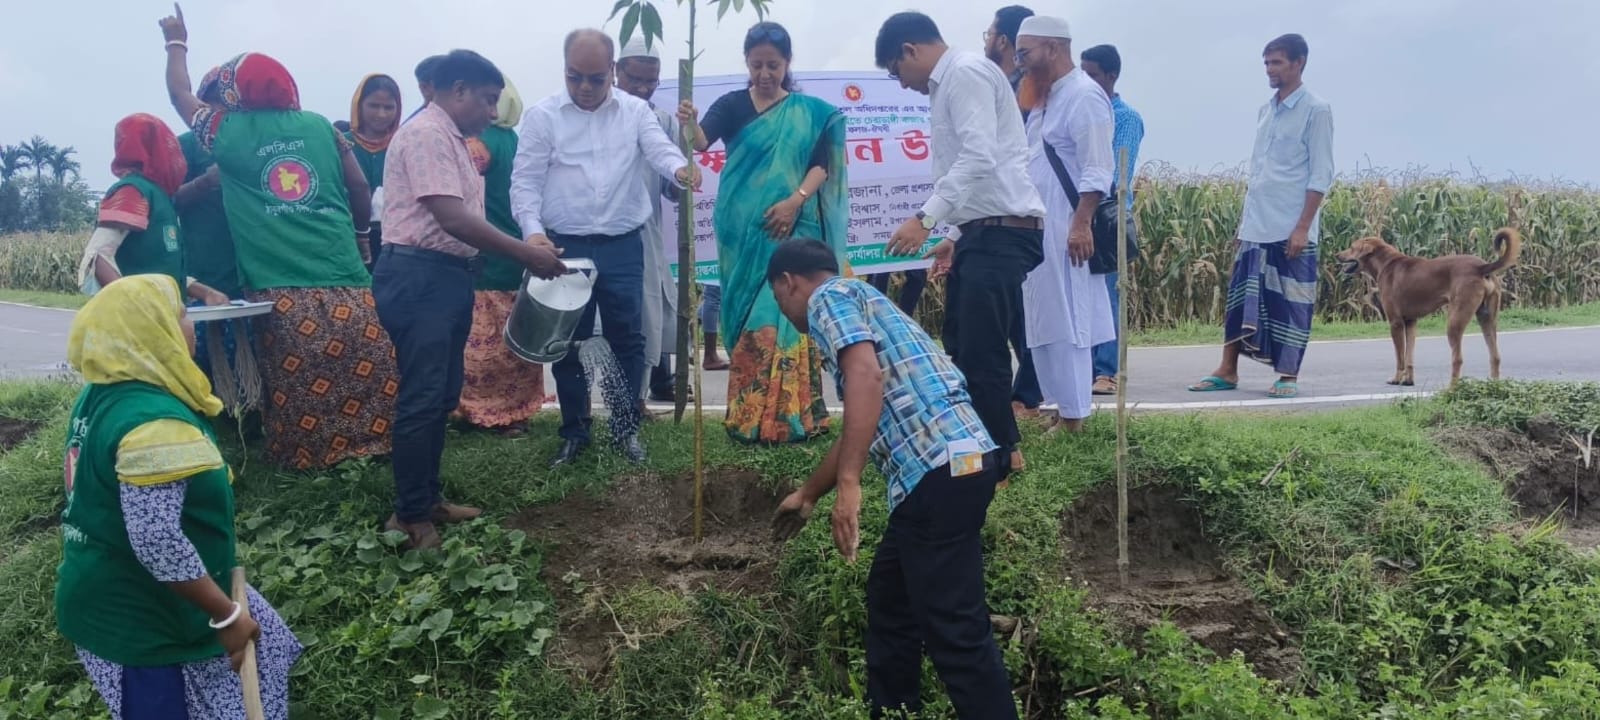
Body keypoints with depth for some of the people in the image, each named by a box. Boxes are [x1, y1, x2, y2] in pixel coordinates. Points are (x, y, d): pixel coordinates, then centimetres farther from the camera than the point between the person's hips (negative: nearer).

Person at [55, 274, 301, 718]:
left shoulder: (100, 396, 3)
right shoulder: (155, 424, -29)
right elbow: (157, 542, -34)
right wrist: (226, 615, -23)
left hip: (110, 600, 9)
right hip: (142, 624, -9)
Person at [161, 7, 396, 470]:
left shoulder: (228, 132, 8)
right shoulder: (320, 127, 12)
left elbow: (180, 95, 25)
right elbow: (360, 189, 16)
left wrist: (176, 43, 41)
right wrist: (359, 235, 33)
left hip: (281, 291, -1)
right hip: (345, 282, 2)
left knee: (297, 392, 3)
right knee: (372, 378, 3)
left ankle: (309, 462, 6)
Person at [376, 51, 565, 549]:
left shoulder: (451, 139, 18)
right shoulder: (426, 134, -14)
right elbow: (450, 217, -22)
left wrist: (527, 253, 12)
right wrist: (526, 253, -19)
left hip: (447, 276, 11)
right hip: (420, 278, -11)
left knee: (442, 396, 14)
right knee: (422, 398, -7)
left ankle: (428, 499, 24)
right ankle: (409, 515, 1)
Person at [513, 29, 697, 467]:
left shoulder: (635, 111, 5)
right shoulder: (542, 116, -1)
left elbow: (659, 150, -9)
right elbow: (525, 182, -3)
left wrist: (680, 169, -33)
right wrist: (532, 229, -20)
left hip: (622, 247, 1)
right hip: (564, 246, -1)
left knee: (627, 340, 7)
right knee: (568, 343, 8)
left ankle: (625, 428, 22)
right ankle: (574, 432, 22)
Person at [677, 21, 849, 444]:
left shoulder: (811, 111, 9)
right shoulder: (732, 105, 5)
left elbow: (821, 164, 2)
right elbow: (702, 141, -12)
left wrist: (796, 199, -15)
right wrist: (689, 124, -35)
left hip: (793, 229, 0)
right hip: (744, 230, 0)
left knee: (791, 315, -5)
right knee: (751, 321, 0)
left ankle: (792, 415, 0)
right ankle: (750, 417, 5)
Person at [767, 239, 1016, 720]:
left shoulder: (828, 298, 2)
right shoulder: (858, 301, 30)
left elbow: (866, 374, -20)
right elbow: (861, 427, 38)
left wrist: (848, 484, -24)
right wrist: (808, 495, 49)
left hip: (943, 469, -10)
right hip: (952, 464, 10)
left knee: (954, 628, -6)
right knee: (890, 597, 21)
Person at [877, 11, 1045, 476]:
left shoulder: (966, 72, -9)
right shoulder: (949, 83, 22)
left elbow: (980, 159, -22)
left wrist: (926, 218, -25)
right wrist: (954, 237, 24)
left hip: (1002, 232, -10)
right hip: (983, 232, 10)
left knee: (981, 354, -8)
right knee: (963, 350, 13)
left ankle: (1002, 456, 4)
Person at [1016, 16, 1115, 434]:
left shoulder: (1083, 96, -12)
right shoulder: (1048, 98, 17)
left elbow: (1097, 170, -20)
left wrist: (1082, 224, -26)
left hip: (1067, 229, -9)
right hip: (1039, 228, 9)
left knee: (1064, 320, -5)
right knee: (1046, 320, 11)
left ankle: (1072, 414, 2)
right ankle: (1065, 404, 19)